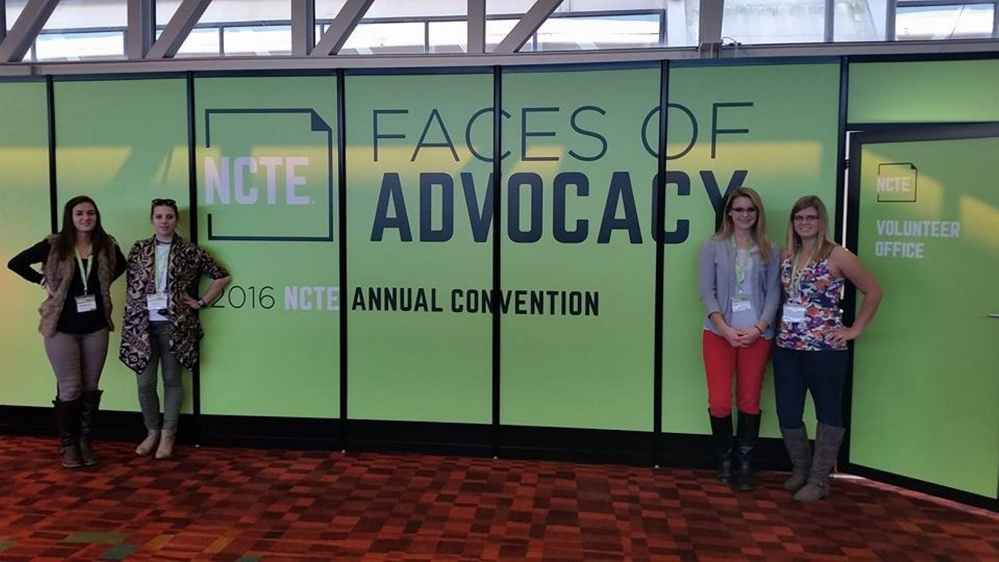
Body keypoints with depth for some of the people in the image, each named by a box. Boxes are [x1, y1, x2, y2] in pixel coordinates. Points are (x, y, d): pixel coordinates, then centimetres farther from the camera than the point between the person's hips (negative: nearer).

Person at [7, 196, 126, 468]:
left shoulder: (107, 246, 0)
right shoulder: (53, 246, -7)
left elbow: (121, 267, 20)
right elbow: (16, 263, -1)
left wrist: (103, 283, 6)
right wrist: (43, 281, -5)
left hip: (96, 327, 3)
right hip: (62, 327, -3)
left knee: (90, 388, 9)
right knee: (70, 389, 2)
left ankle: (86, 441, 23)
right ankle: (68, 445, 17)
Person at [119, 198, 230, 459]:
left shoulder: (190, 252, -1)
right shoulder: (138, 249, 7)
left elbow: (222, 275, 2)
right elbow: (130, 287, 12)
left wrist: (202, 302, 0)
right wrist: (130, 323, 6)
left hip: (174, 325, -2)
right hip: (142, 325, 2)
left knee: (172, 380, 6)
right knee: (144, 381, 5)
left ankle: (168, 434, 19)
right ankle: (152, 431, 24)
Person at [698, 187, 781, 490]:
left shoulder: (770, 250, 6)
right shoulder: (713, 246, 2)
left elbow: (773, 293, 2)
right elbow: (706, 290, -3)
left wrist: (758, 328, -11)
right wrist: (725, 329, -13)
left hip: (757, 334, 1)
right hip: (719, 333, -1)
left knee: (750, 400, 7)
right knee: (719, 401, -1)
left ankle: (745, 463, 19)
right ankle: (723, 460, 19)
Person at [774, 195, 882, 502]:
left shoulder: (836, 255, -7)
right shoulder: (787, 256, 8)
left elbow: (873, 292, -4)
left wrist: (854, 330, -5)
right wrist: (779, 325, 3)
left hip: (825, 348, -5)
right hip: (786, 347, 5)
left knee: (828, 412, 9)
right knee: (787, 413, 9)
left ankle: (819, 479, 20)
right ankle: (801, 468, 30)